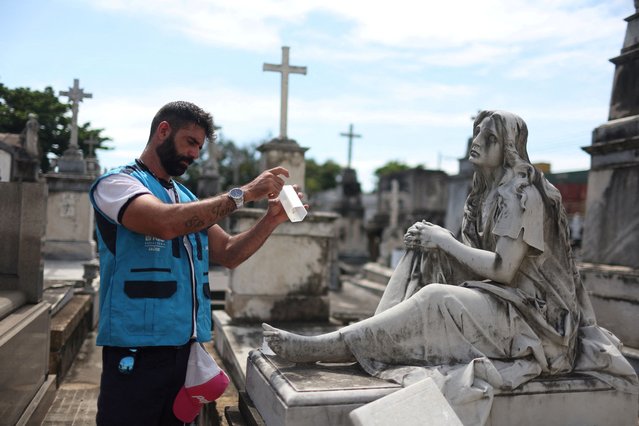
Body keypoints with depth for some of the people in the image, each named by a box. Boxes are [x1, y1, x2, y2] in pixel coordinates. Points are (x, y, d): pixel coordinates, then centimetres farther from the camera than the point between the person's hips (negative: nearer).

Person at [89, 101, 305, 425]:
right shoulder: (116, 183, -6)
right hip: (137, 352, -6)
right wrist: (243, 194, -19)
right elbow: (166, 223, -25)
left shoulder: (187, 198, 15)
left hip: (187, 348, 7)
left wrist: (271, 219, -1)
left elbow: (228, 254, 14)